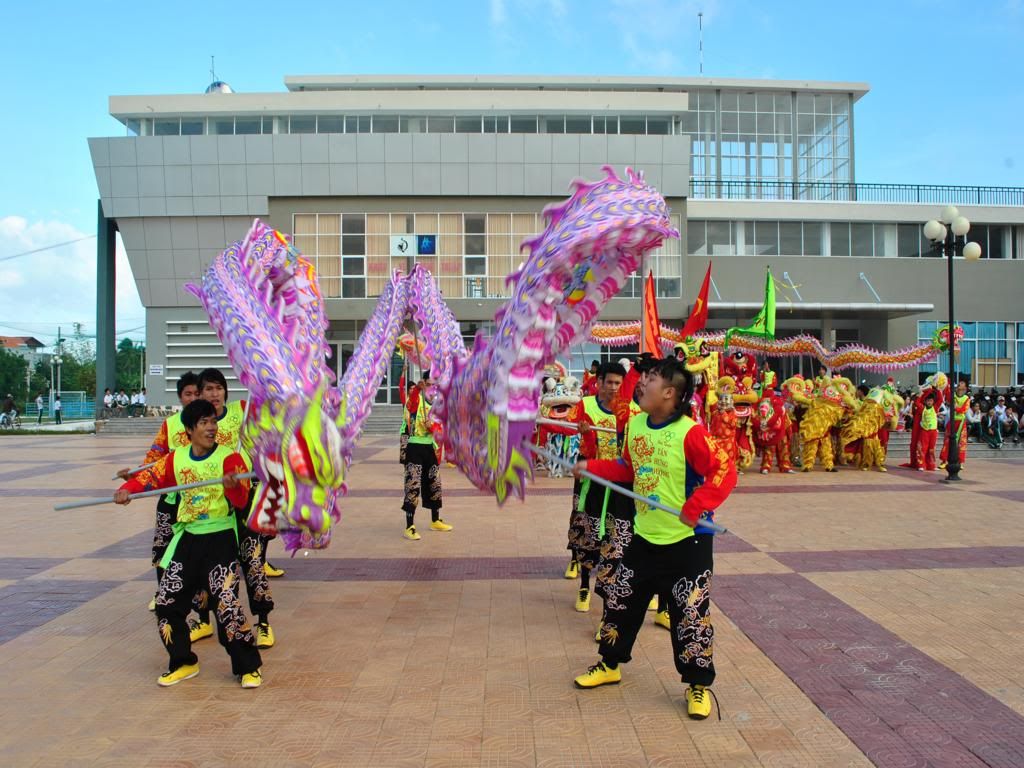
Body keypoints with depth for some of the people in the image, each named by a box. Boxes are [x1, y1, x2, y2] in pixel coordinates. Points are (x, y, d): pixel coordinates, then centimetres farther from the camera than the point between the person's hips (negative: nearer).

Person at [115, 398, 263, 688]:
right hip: (188, 537, 6)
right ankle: (183, 663, 29)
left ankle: (249, 667, 6)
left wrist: (233, 486, -40)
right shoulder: (176, 458, 4)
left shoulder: (229, 457, -11)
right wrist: (128, 489, -13)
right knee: (167, 602, 9)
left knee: (227, 604, -12)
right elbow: (152, 478, 6)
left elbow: (241, 499, -18)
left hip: (220, 539, -5)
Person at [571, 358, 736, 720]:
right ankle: (610, 665, 37)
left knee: (691, 613, 2)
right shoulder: (635, 424, 0)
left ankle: (698, 686, 22)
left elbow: (725, 472, -23)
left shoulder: (690, 433, -22)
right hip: (644, 537, 7)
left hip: (688, 541, -7)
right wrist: (592, 467, 6)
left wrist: (695, 507, -28)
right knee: (620, 601, 16)